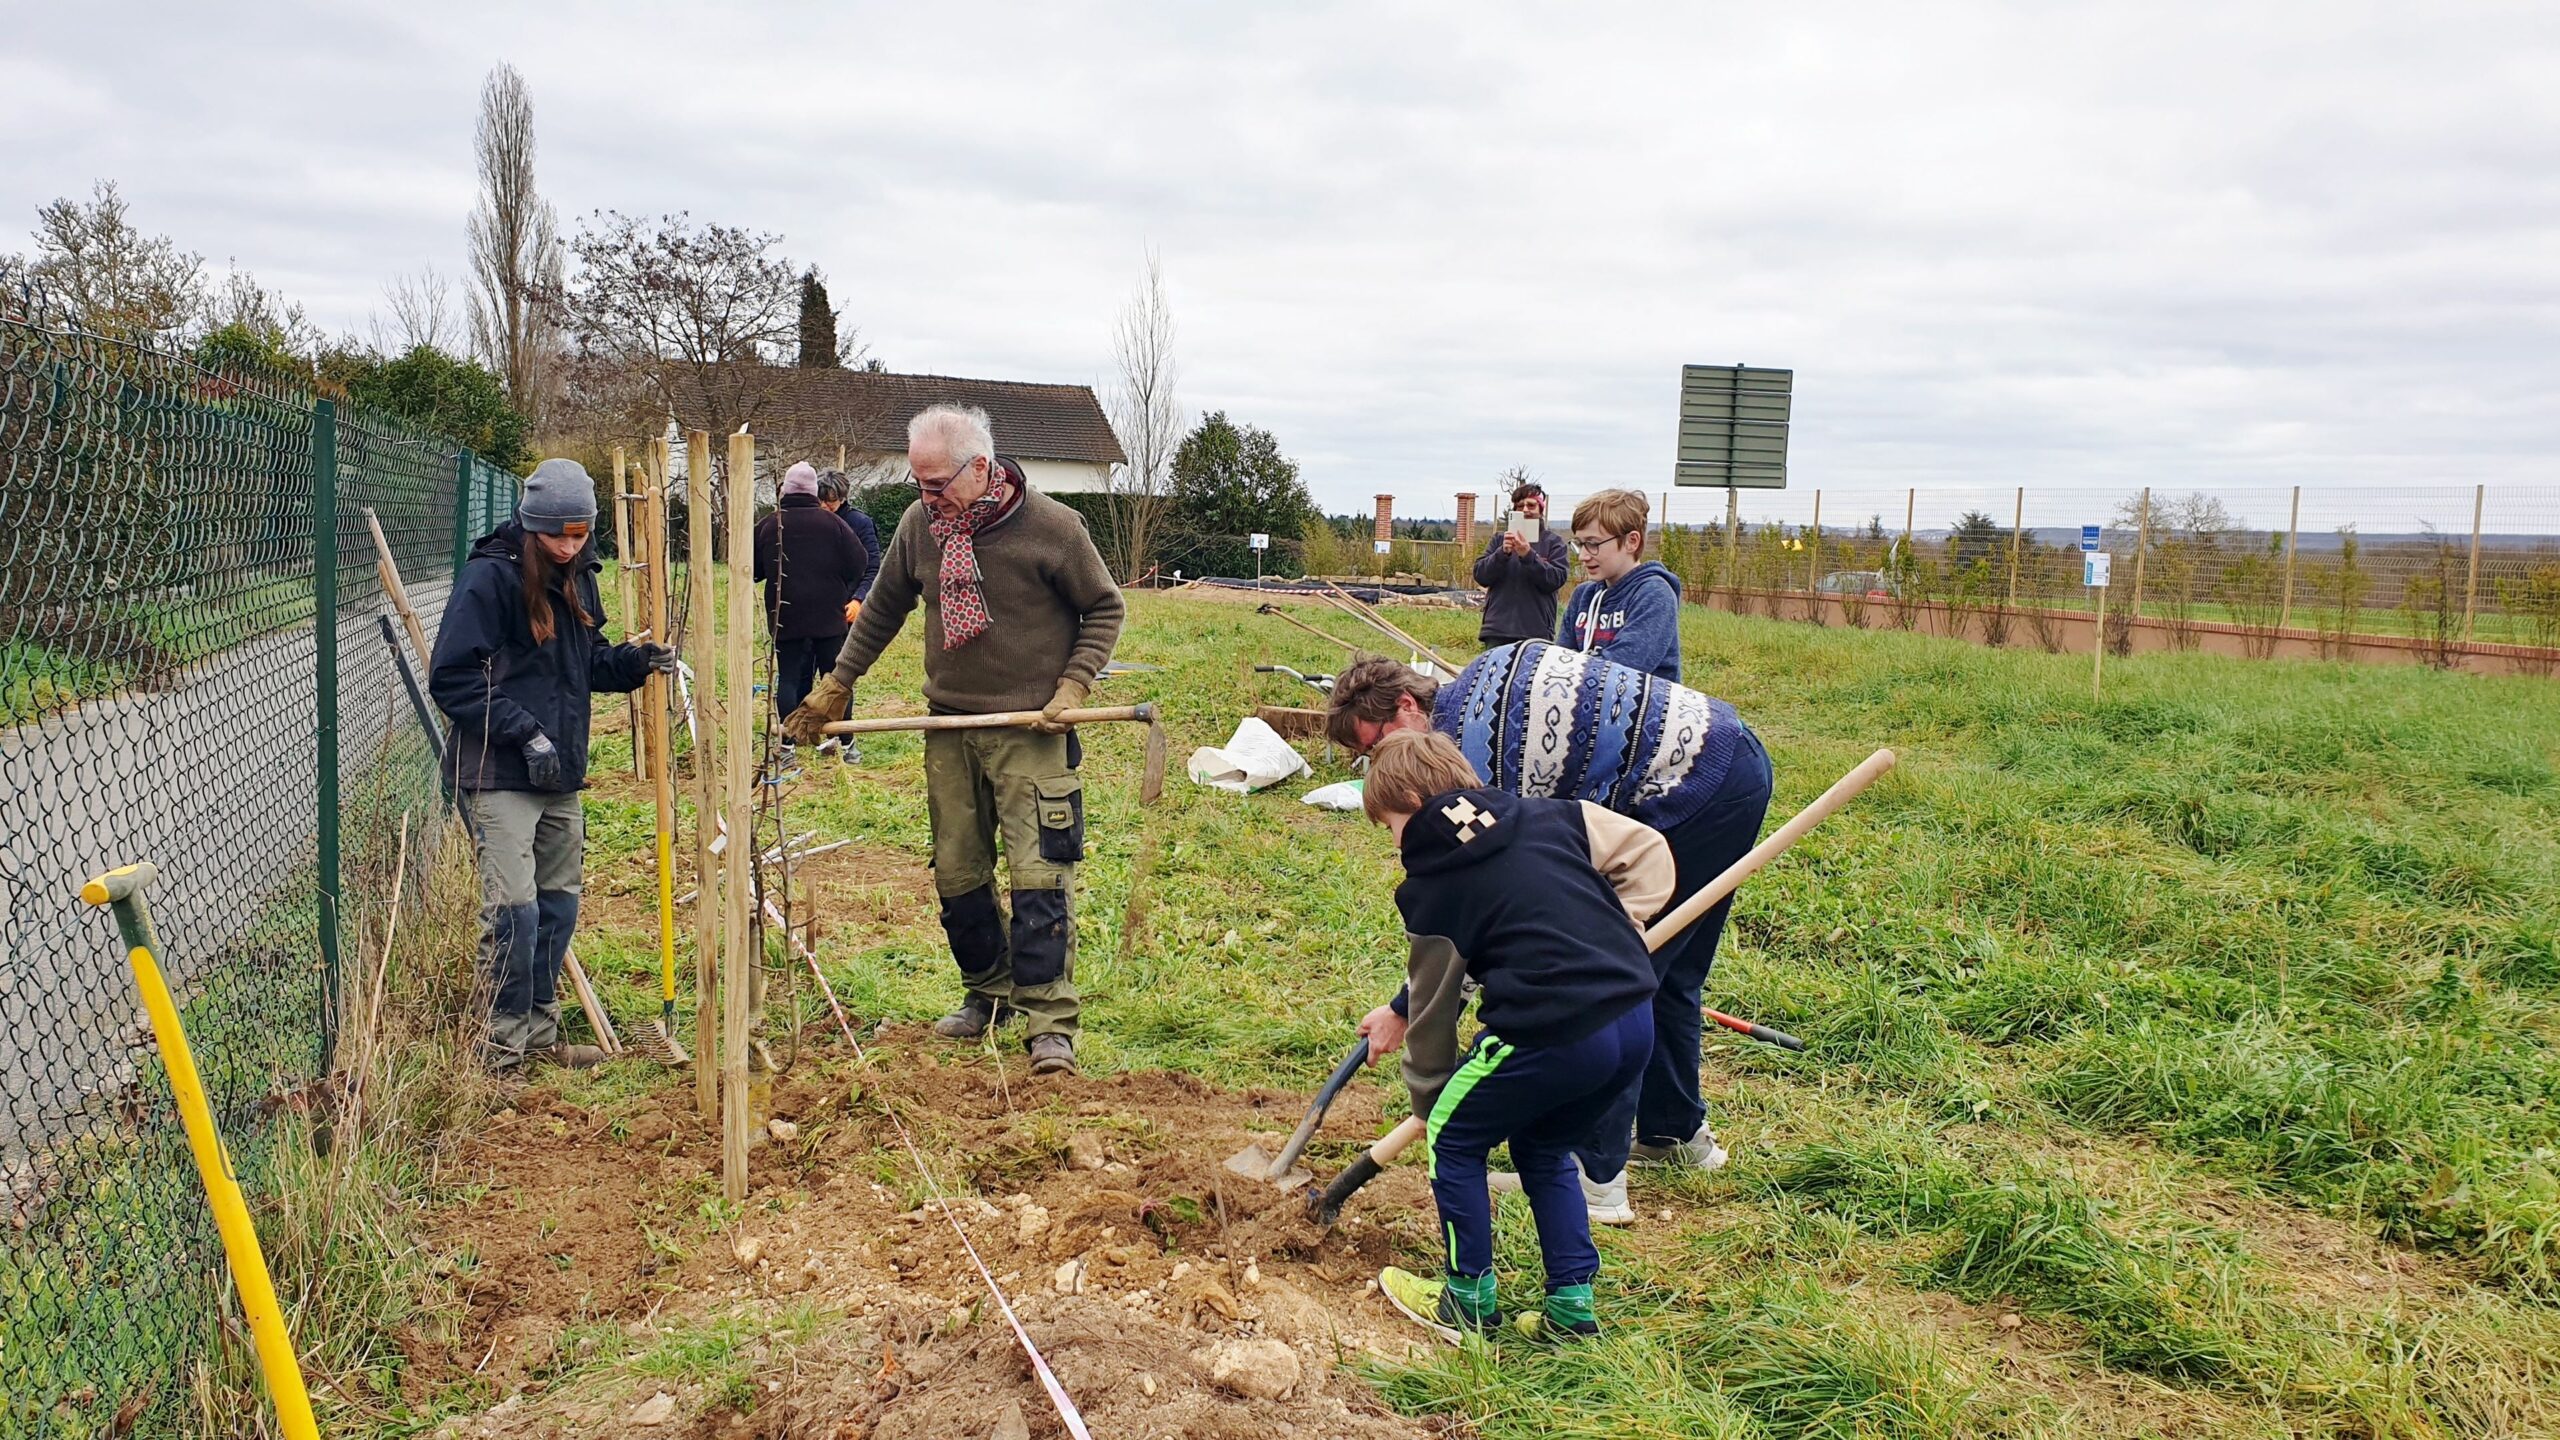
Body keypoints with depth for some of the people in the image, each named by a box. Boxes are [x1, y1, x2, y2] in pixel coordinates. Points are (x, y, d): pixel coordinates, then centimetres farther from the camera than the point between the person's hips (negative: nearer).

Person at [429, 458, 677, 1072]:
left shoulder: (577, 578, 10)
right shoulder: (490, 576, -13)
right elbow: (451, 677, -15)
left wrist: (636, 661, 1)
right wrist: (524, 731, -20)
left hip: (561, 774, 8)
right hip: (500, 774, -8)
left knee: (559, 905, 13)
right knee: (514, 908, -10)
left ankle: (540, 1035, 26)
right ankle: (503, 1046, 4)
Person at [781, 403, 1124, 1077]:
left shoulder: (1052, 527, -11)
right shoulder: (919, 524, 1)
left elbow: (1104, 609, 1)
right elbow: (882, 610, 16)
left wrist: (1071, 687, -10)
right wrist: (835, 687, 19)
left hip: (1031, 733, -5)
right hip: (949, 728, 5)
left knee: (1038, 878, -9)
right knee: (956, 876, 9)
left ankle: (1049, 1025, -4)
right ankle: (987, 995, 27)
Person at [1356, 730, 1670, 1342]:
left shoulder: (1432, 888, 2)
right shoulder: (1549, 817, 13)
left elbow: (1431, 1010, 11)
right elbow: (1648, 855, 15)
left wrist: (1428, 1103, 26)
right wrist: (1607, 935, 15)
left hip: (1551, 1034, -7)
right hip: (1636, 1019, 7)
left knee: (1453, 1141, 16)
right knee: (1542, 1148, 28)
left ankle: (1469, 1301, 24)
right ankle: (1573, 1303, 27)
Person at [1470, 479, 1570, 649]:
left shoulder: (1553, 541, 7)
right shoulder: (1500, 539, 12)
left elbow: (1556, 579, -6)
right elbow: (1480, 575, 3)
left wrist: (1529, 555, -19)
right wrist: (1502, 552, -14)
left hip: (1536, 632, -2)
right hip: (1497, 630, 2)